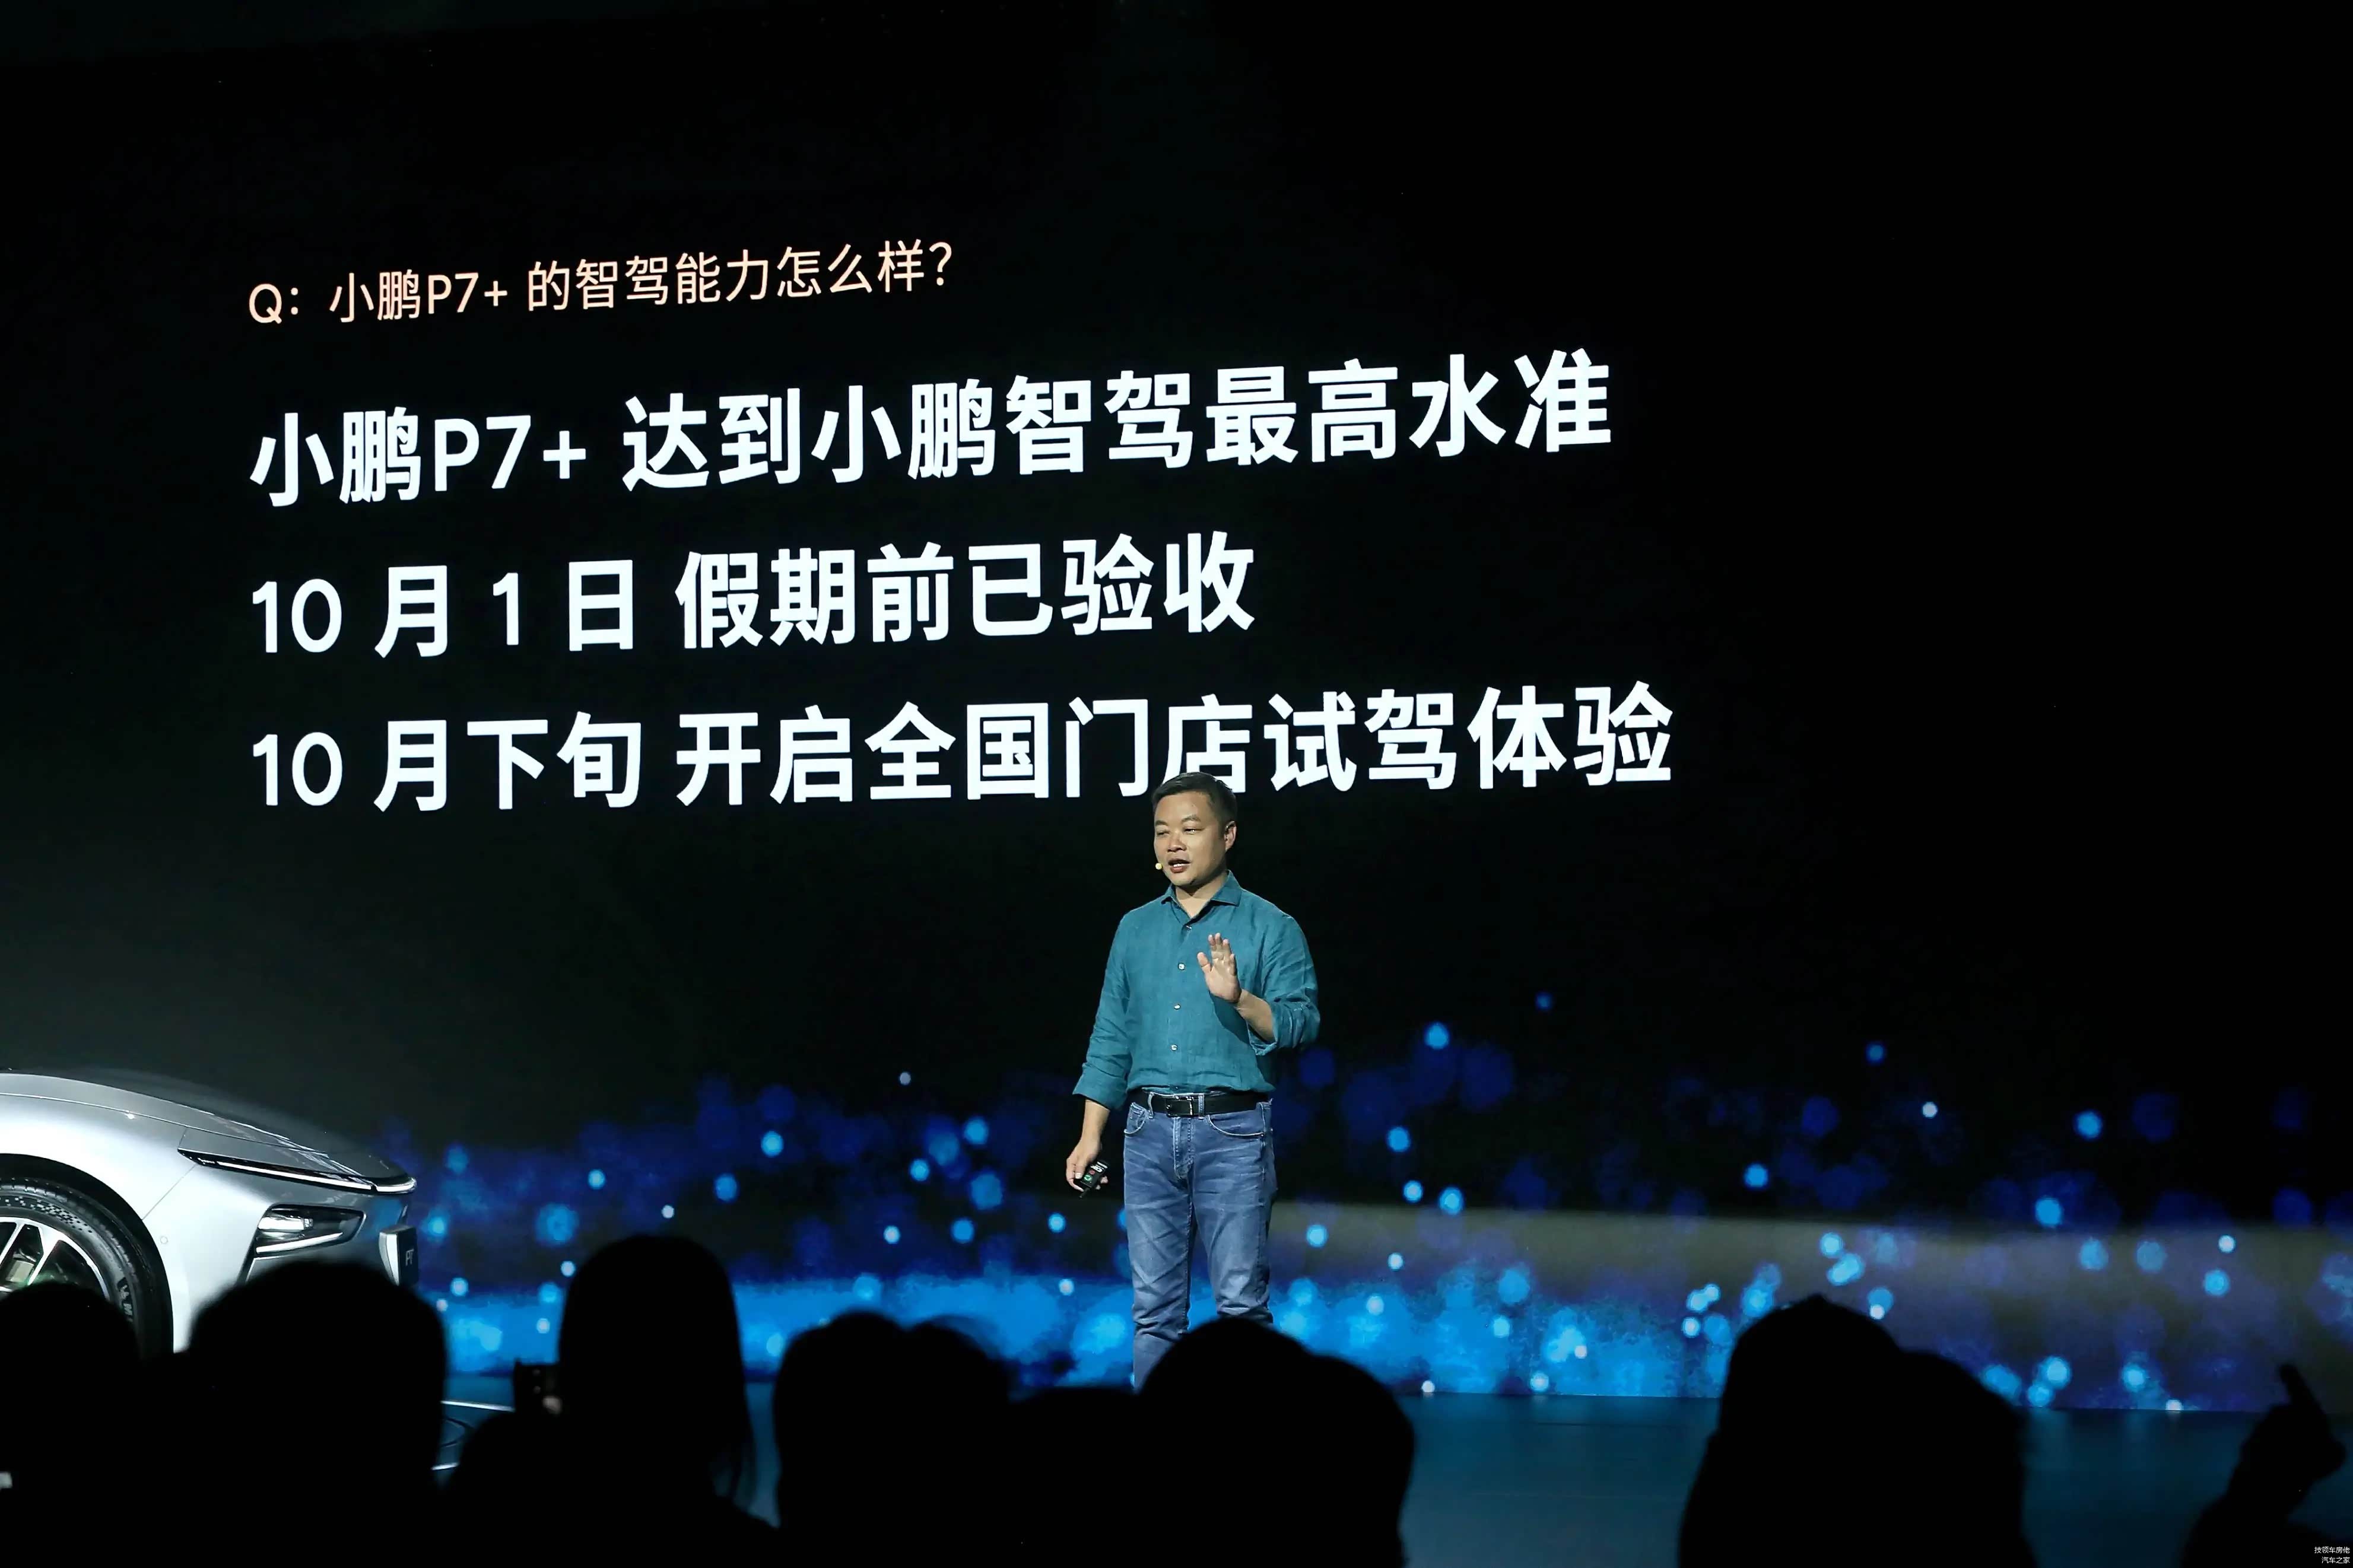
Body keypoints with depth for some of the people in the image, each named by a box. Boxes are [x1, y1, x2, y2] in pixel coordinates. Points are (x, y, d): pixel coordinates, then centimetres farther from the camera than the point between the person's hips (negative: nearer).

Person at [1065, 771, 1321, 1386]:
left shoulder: (1271, 928, 2)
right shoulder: (1136, 929, 15)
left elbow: (1301, 1022, -7)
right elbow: (1111, 1037, 16)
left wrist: (1239, 999, -25)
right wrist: (1090, 1135, 10)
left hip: (1232, 1130, -4)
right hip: (1150, 1130, 4)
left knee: (1240, 1300, -5)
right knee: (1154, 1306, 5)